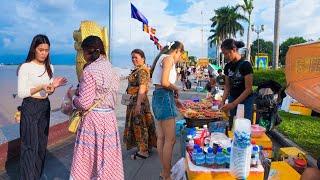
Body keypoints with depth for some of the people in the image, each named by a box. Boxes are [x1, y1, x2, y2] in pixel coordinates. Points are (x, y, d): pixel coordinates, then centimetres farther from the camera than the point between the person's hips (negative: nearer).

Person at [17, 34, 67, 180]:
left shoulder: (49, 67, 6)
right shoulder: (25, 67, -11)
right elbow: (21, 93, -13)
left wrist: (53, 86, -10)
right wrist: (41, 87, -23)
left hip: (45, 107, 6)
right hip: (30, 108, -5)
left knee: (42, 144, 13)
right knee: (30, 145, -1)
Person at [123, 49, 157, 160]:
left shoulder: (142, 70, -16)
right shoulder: (137, 70, 16)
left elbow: (142, 88, -24)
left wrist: (138, 104, -29)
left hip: (139, 101, -10)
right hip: (135, 101, 10)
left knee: (139, 124, -2)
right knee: (139, 124, 16)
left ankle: (143, 151, 8)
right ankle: (147, 147, 29)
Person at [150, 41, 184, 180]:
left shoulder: (162, 58, 21)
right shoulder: (168, 58, -7)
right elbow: (164, 82, -20)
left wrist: (174, 99, 19)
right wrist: (176, 89, -2)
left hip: (158, 97, 10)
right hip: (164, 98, -10)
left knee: (161, 137, 15)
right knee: (170, 139, -4)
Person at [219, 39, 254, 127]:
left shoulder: (245, 65, -15)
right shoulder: (227, 66, 3)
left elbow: (248, 89, -16)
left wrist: (233, 104, -20)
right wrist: (223, 101, -5)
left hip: (245, 101, -5)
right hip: (232, 99, 5)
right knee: (232, 125, 7)